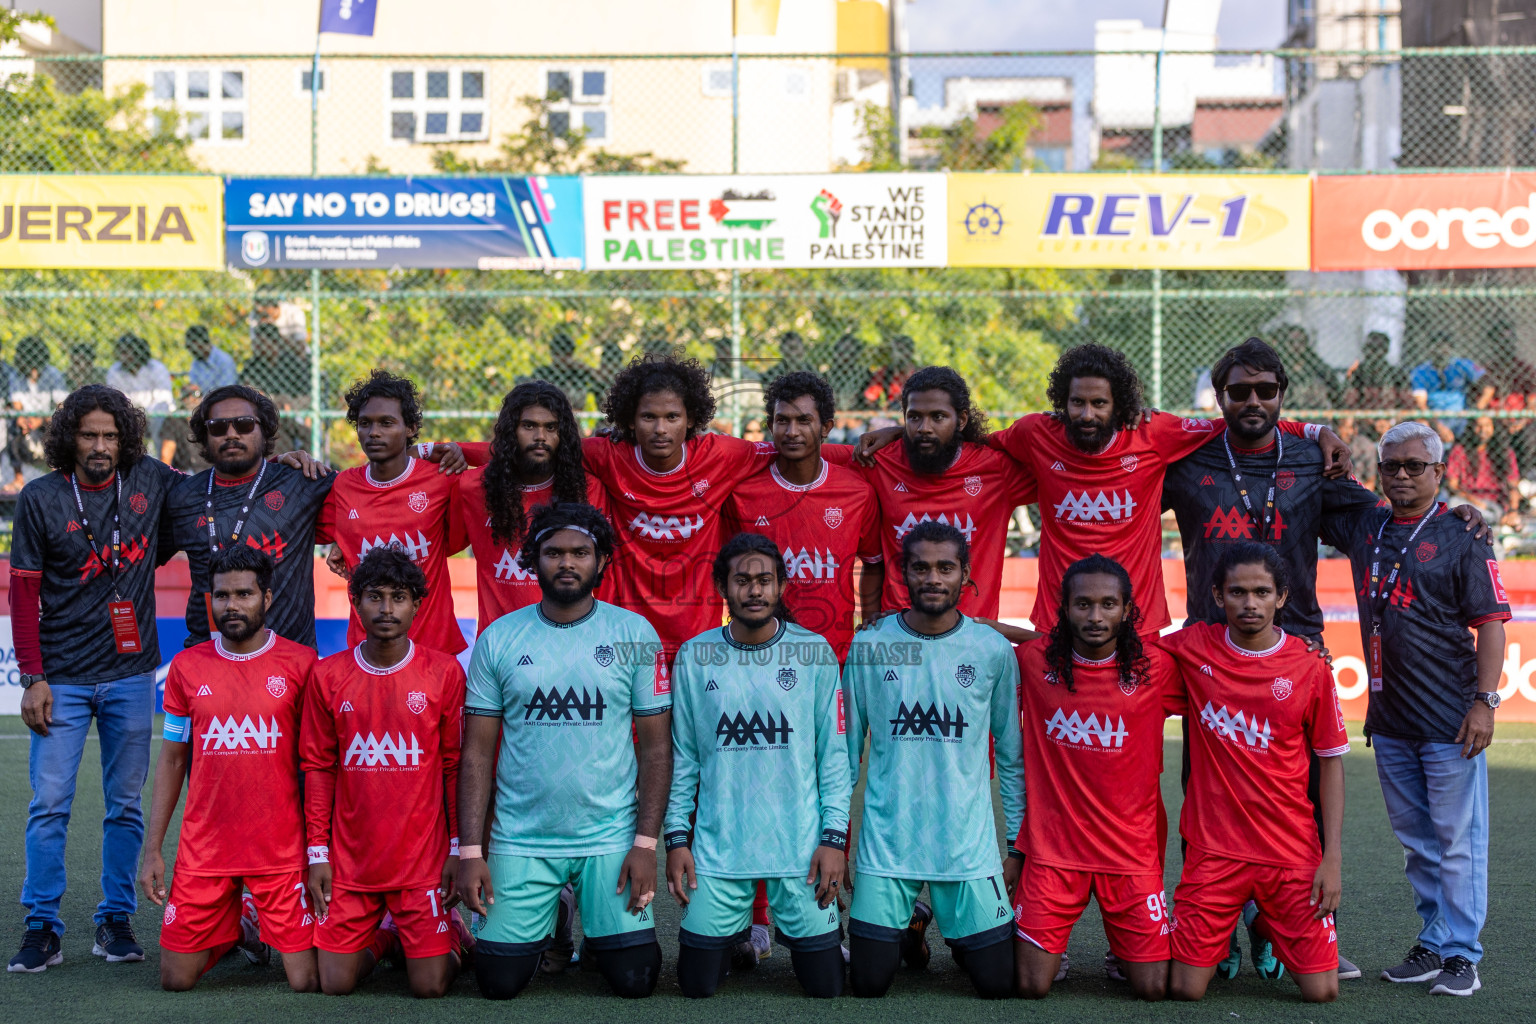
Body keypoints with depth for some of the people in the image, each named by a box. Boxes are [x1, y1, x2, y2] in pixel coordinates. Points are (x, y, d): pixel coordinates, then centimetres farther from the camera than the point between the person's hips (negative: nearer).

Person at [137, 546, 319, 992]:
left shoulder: (301, 663, -2)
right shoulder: (187, 666, 5)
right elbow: (171, 760, 10)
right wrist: (152, 850, 5)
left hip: (281, 851, -2)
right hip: (203, 851, 2)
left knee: (307, 982, -5)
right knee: (176, 980, 2)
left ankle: (257, 917, 26)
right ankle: (233, 927, 32)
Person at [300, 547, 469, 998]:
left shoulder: (444, 672, -4)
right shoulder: (328, 675, 1)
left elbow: (455, 766, 1)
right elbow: (317, 767, 5)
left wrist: (459, 849, -1)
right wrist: (317, 853, 2)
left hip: (422, 856, -2)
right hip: (349, 859, 2)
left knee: (430, 987, -3)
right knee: (335, 984, 1)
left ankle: (453, 932, 29)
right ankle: (385, 934, 31)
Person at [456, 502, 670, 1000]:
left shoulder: (635, 634, -1)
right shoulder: (498, 638, 1)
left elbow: (656, 746, 0)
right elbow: (477, 751, 2)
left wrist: (646, 843, -8)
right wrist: (470, 851, -4)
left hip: (612, 837, -1)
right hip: (520, 841, 1)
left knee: (635, 979, -6)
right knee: (499, 981, -2)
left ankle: (600, 933, 29)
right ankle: (545, 924, 30)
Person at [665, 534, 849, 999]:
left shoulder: (815, 654, -2)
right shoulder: (694, 657, 1)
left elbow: (834, 752, 0)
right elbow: (683, 757, 6)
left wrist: (835, 835, -6)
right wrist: (677, 837, 2)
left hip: (801, 844, -1)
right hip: (717, 846, 1)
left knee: (826, 986, 4)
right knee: (697, 984, 6)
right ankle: (732, 931, 36)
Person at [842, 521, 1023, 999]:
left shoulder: (994, 650, -2)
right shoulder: (869, 647, -2)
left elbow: (1013, 757, 6)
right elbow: (845, 752, 6)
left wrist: (1018, 845, 5)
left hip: (969, 845, 0)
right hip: (885, 840, 0)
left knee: (999, 982, -1)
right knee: (868, 983, 2)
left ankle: (959, 937, 31)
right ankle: (909, 930, 32)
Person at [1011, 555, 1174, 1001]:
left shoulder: (1155, 668, -4)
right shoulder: (1034, 660, -5)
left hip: (1132, 846, 0)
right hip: (1052, 845, 0)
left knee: (1153, 988, -2)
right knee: (1031, 987, -4)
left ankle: (1121, 946, 31)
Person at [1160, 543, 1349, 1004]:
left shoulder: (1309, 668, -3)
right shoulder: (1193, 648, -2)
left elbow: (1331, 762, 3)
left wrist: (1332, 857, -3)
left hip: (1291, 852, 0)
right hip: (1214, 849, 0)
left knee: (1321, 991, -3)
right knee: (1185, 990, -5)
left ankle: (1270, 928, 29)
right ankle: (1224, 932, 28)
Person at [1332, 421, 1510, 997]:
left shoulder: (1461, 537, -5)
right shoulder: (1364, 528, 10)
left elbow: (1490, 624, -7)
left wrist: (1484, 701, -14)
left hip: (1450, 720, -6)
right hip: (1388, 718, 6)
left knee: (1458, 841, -1)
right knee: (1416, 841, 14)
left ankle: (1461, 956, 5)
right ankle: (1432, 945, 24)